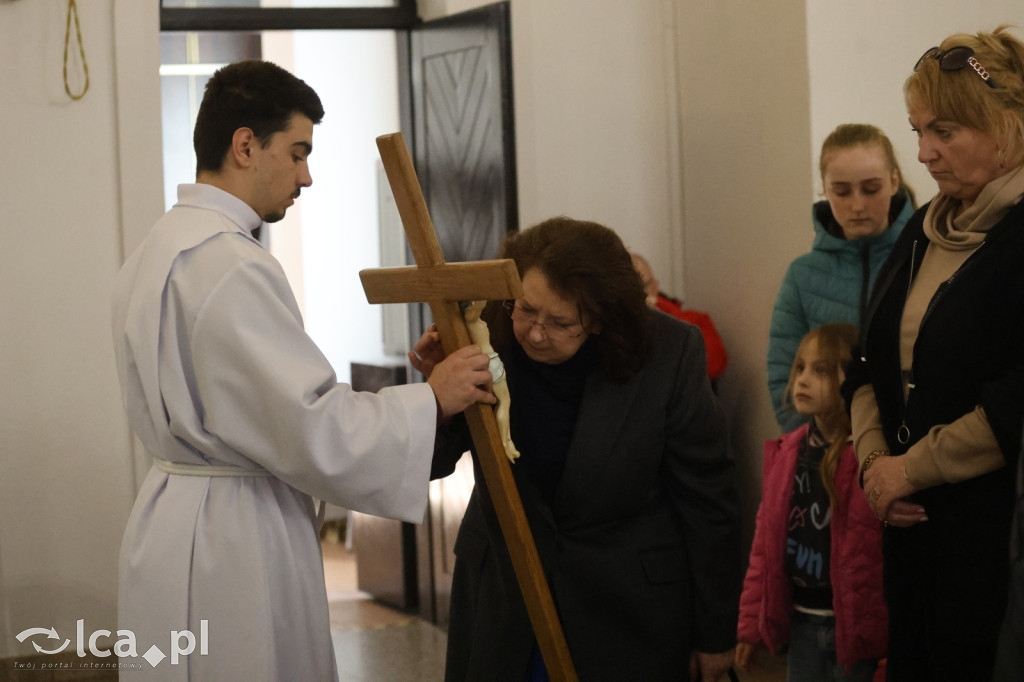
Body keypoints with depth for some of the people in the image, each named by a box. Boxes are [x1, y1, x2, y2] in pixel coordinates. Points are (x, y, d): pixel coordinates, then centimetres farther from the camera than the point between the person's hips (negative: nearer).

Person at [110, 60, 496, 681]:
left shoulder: (158, 248, 13)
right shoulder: (230, 264, -20)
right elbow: (314, 430, -21)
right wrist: (431, 398, -9)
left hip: (174, 512, 10)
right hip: (232, 541, -10)